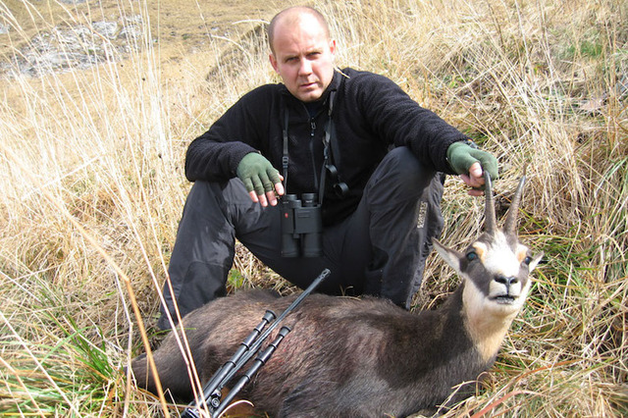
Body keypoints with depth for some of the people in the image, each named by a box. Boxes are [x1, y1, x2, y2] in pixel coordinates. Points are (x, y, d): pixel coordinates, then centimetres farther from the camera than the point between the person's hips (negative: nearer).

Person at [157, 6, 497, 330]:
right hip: (306, 253, 3)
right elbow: (196, 155, 0)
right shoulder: (262, 105, 6)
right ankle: (185, 322, -7)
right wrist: (240, 157, -24)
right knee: (215, 186, -8)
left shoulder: (366, 91, -4)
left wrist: (455, 148, -50)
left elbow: (414, 120, -26)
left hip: (363, 253, -2)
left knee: (408, 163, -28)